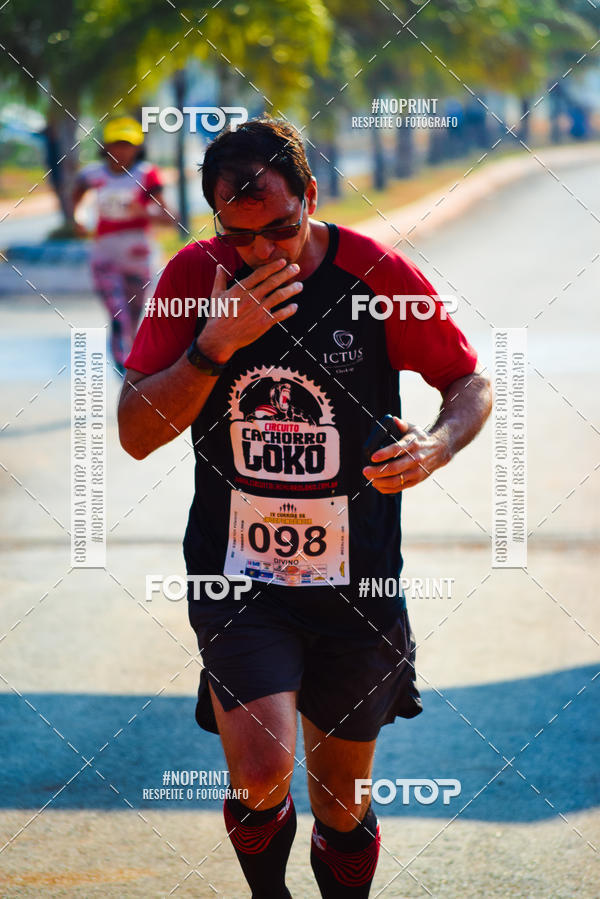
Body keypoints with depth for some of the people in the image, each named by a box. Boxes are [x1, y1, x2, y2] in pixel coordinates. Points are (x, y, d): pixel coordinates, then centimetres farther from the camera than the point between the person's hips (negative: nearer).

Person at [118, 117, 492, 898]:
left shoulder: (375, 274, -8)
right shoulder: (197, 276, -5)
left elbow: (472, 383, 4)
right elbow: (136, 434, -6)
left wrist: (435, 446, -19)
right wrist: (217, 343, -21)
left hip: (357, 584, 1)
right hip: (235, 572, -1)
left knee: (343, 806, 11)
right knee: (262, 776, -19)